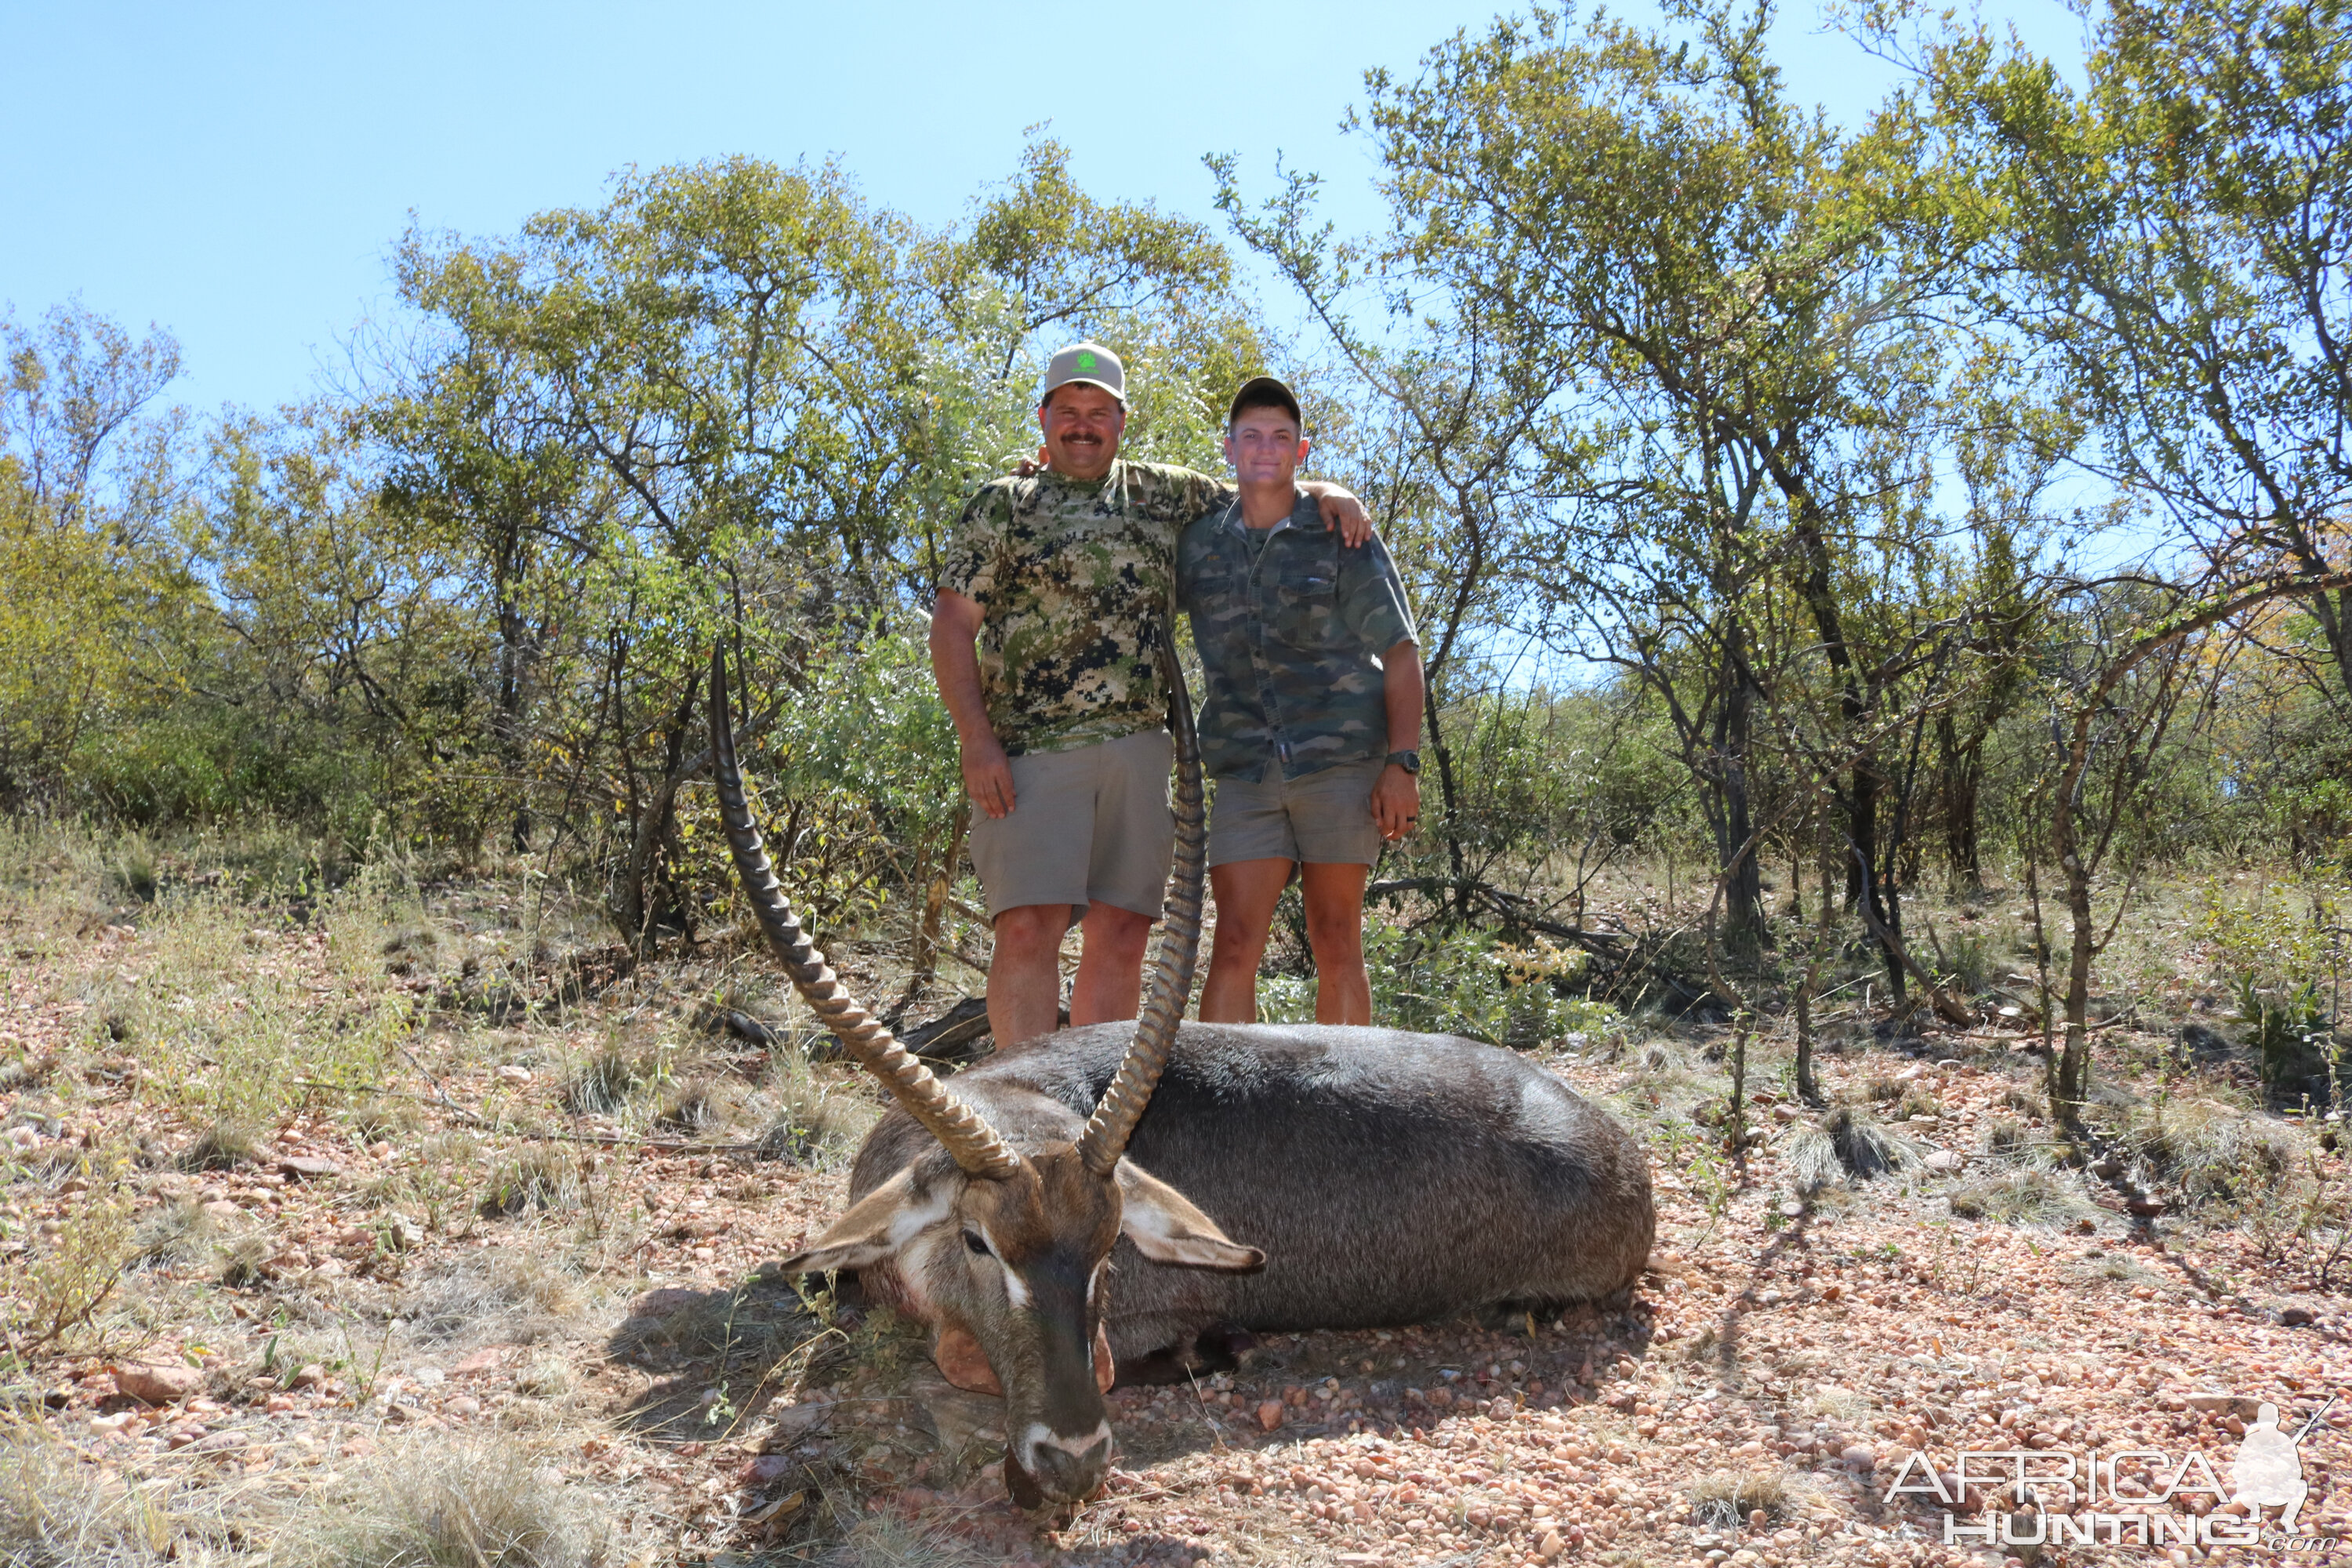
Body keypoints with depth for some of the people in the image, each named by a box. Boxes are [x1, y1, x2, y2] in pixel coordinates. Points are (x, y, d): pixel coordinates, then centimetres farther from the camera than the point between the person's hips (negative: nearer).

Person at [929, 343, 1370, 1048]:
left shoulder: (1165, 494, 19)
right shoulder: (1002, 503, 9)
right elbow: (952, 623, 3)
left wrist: (1325, 492, 5)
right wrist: (975, 738, -9)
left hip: (1139, 746, 4)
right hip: (1031, 747, -4)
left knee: (1121, 936, 3)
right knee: (1028, 927, -13)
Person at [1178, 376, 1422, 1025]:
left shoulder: (1343, 538, 3)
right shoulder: (1198, 543, 11)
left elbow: (1400, 654, 1)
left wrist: (1403, 763, -10)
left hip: (1340, 762, -2)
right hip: (1246, 771, 2)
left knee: (1336, 946, 1)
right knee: (1235, 945, -8)